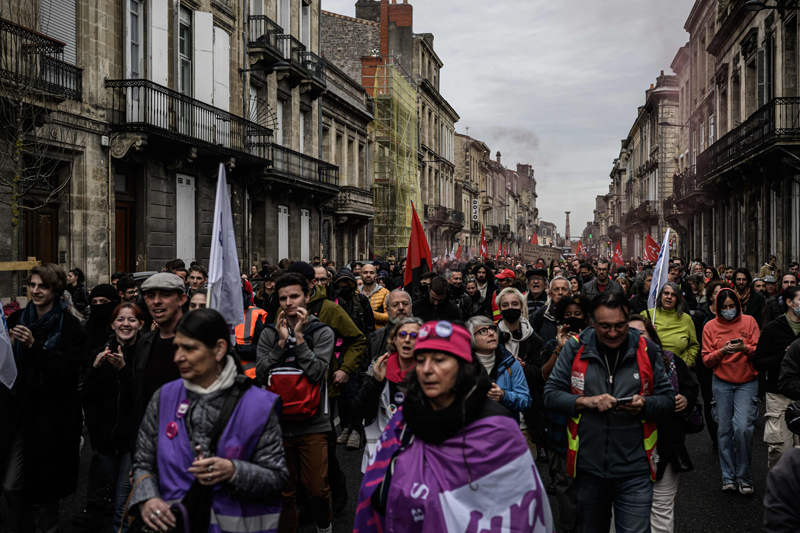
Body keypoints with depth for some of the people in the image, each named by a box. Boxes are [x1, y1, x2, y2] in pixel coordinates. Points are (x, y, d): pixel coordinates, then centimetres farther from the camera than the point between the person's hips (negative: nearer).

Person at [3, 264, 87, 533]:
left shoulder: (69, 325, -7)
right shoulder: (17, 319, 7)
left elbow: (69, 371, -16)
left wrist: (34, 346, -25)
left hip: (51, 413, -4)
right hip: (17, 411, 4)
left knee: (44, 489, 5)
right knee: (11, 486, 2)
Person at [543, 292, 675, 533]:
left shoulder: (647, 350, -2)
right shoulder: (575, 348, -3)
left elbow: (668, 399, 2)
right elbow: (550, 394, -3)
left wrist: (644, 404, -18)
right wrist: (586, 401, -18)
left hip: (634, 470, -1)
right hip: (588, 467, 1)